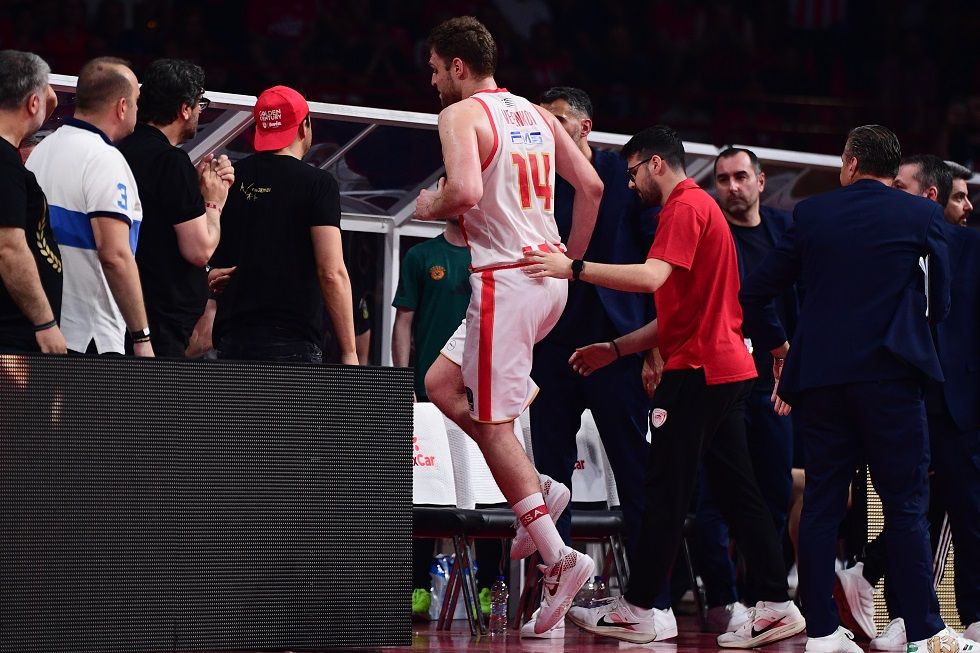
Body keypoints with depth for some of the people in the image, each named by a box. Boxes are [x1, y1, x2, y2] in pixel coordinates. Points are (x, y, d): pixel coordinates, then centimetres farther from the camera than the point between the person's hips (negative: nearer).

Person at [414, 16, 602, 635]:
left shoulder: (462, 114, -8)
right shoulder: (536, 115, 15)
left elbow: (466, 190, -25)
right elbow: (591, 185, 14)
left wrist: (430, 205, -3)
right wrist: (572, 261, 21)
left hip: (506, 278, -8)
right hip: (549, 276, 8)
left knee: (493, 424, -2)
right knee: (442, 385, 21)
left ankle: (559, 557, -7)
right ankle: (537, 491, 12)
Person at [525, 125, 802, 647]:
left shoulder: (686, 207, -9)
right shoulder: (698, 207, 23)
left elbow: (652, 277, -25)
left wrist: (574, 268, -25)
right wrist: (616, 349, 22)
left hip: (697, 369, -10)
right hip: (726, 368, 10)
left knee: (665, 489, -6)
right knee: (735, 491, 8)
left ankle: (640, 609, -3)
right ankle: (774, 606, 6)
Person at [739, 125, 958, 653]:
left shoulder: (811, 214, 7)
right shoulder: (922, 216, 2)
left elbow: (754, 294, 8)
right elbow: (939, 303, 8)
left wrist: (776, 346, 24)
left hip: (818, 377, 3)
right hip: (890, 375, -2)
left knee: (821, 505, 8)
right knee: (905, 505, 0)